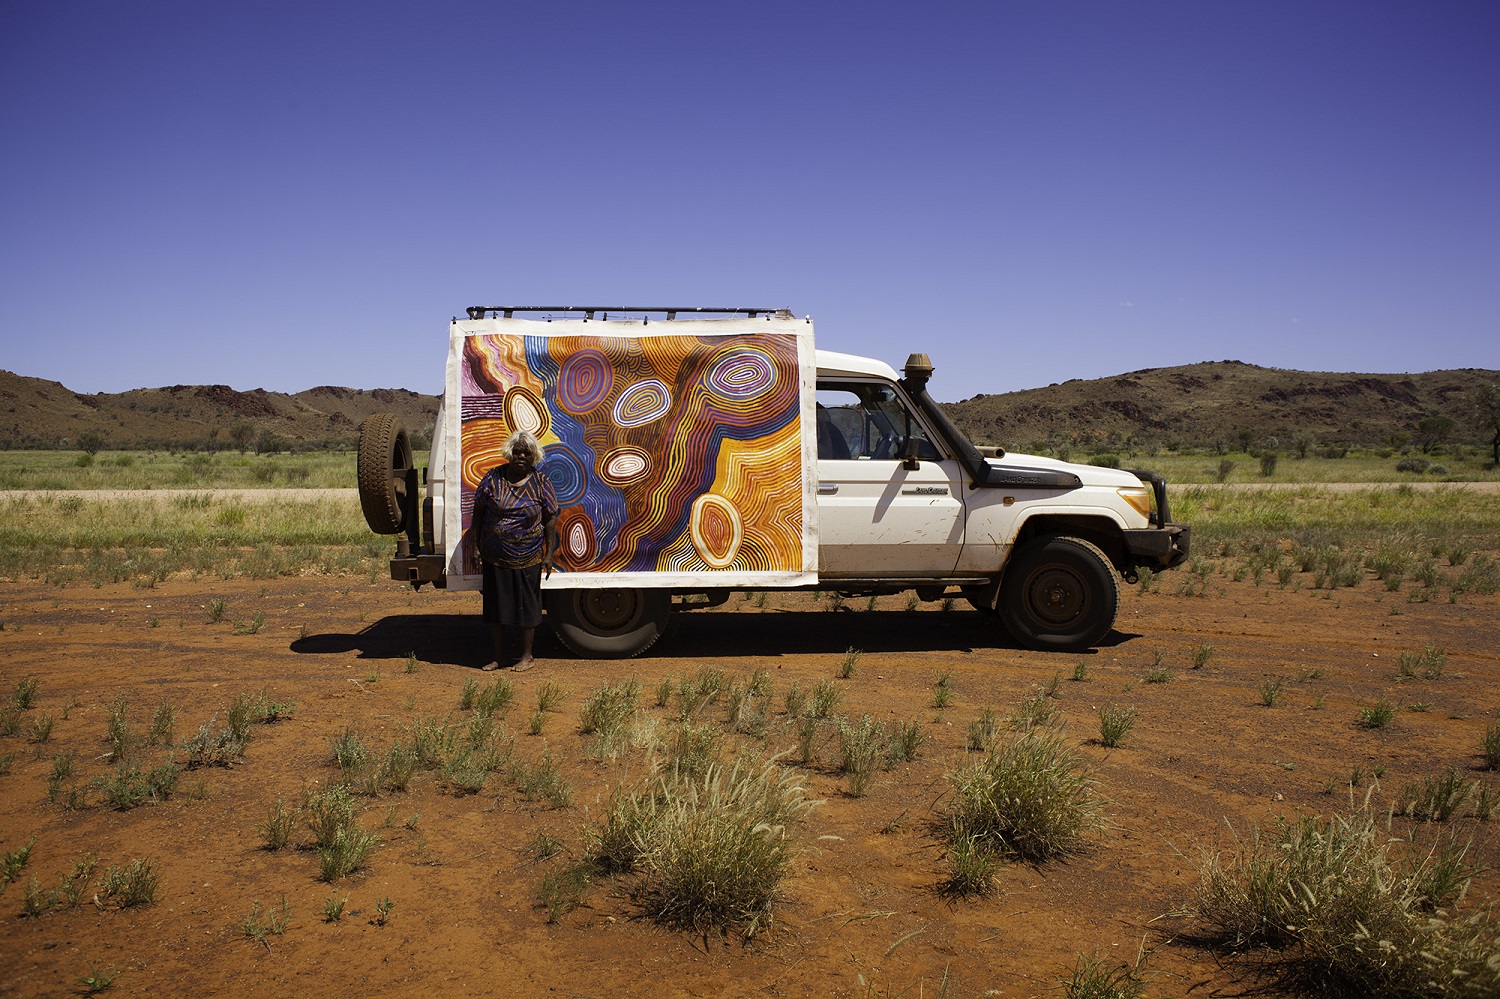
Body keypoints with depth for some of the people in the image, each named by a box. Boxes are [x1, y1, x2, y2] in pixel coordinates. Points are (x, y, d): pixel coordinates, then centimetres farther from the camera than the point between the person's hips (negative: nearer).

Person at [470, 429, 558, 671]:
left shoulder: (541, 482, -2)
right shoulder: (493, 477, 0)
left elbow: (551, 520, 0)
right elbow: (478, 511, 7)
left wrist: (549, 555, -3)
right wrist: (477, 544, 5)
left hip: (527, 559, -2)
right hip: (495, 558, 2)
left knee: (526, 606, 6)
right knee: (496, 606, 9)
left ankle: (527, 656, 20)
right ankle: (499, 656, 23)